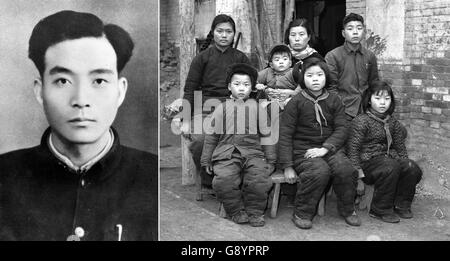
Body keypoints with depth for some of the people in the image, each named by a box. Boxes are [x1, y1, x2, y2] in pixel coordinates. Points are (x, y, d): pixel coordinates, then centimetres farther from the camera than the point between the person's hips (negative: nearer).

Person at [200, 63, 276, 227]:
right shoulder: (223, 108, 14)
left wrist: (270, 160, 10)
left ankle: (255, 212, -6)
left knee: (259, 177, -28)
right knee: (224, 178, -28)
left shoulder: (258, 108, 15)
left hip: (253, 153, 0)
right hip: (227, 154, 0)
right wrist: (206, 160, 12)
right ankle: (236, 211, -5)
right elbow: (211, 136, 15)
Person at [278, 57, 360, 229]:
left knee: (346, 170, -25)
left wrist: (325, 148, -18)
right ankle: (302, 213, -12)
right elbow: (285, 135, -4)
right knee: (320, 171, -32)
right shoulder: (296, 102, -2)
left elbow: (341, 129, 1)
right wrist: (287, 167, -11)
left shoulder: (334, 101, 8)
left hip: (329, 147, 3)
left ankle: (347, 209, 2)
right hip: (302, 149, -3)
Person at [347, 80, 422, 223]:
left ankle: (401, 205, -1)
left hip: (388, 158, 6)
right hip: (367, 161, -6)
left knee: (413, 168, -18)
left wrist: (405, 163, 5)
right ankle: (380, 210, -19)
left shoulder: (393, 123, 13)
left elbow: (400, 148, 20)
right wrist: (358, 170, -16)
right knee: (391, 167, -33)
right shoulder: (361, 121, -7)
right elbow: (353, 148, -10)